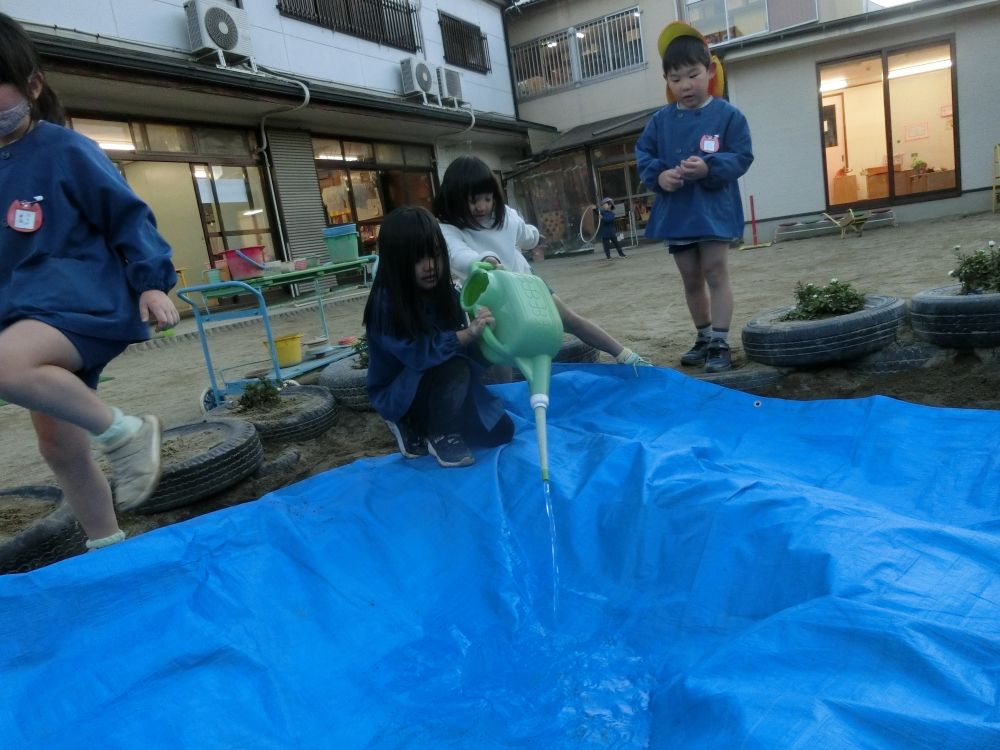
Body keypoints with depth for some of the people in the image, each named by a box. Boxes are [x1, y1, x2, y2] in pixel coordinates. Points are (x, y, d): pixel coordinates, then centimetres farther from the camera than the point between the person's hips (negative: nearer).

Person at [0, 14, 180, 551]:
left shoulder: (65, 150, -5)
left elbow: (127, 214, -4)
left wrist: (152, 281, -14)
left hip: (83, 299, -7)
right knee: (61, 451, 8)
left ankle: (127, 434, -14)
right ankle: (107, 551, 24)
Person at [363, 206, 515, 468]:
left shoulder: (446, 292, -8)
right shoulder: (386, 303, -24)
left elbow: (472, 351, -12)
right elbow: (419, 353, -34)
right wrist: (468, 333, -42)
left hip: (438, 386, 7)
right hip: (399, 394, -6)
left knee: (500, 432, 3)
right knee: (454, 366, -34)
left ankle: (420, 426, 18)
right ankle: (440, 435, -9)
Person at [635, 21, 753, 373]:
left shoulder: (728, 114, -5)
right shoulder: (660, 120, 4)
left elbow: (741, 157, -8)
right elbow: (643, 154, 5)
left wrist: (709, 167, -25)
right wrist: (658, 176, -15)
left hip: (714, 208, -4)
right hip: (675, 211, 5)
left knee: (715, 272, -4)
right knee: (690, 278, 13)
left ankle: (720, 343, 3)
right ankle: (703, 338, 28)